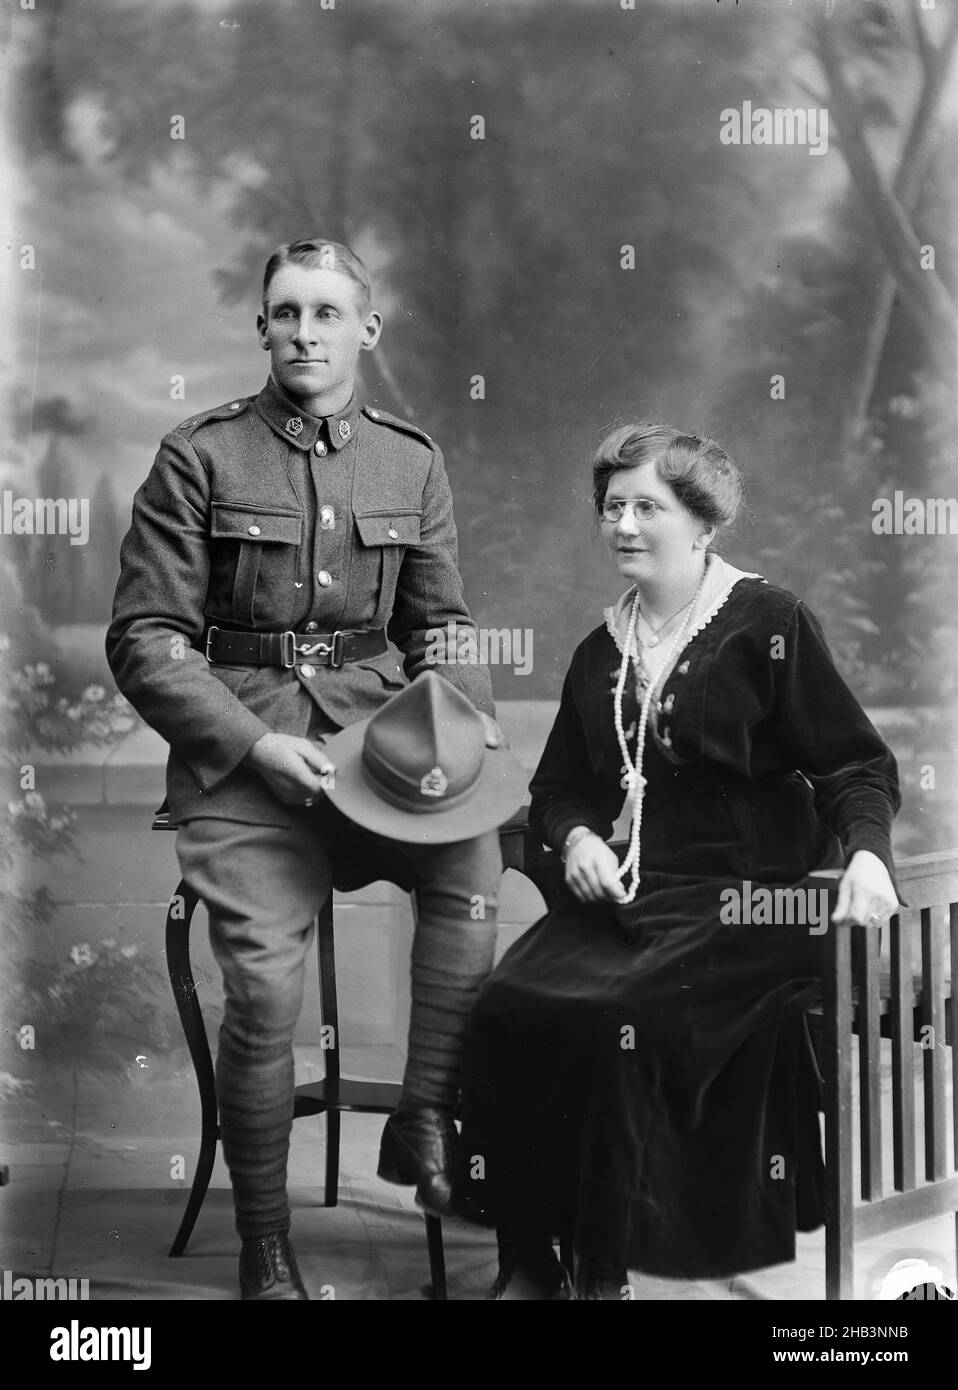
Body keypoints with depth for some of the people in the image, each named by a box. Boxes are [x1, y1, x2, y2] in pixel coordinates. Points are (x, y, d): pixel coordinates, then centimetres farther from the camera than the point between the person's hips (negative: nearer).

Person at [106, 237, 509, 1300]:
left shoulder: (410, 461, 12)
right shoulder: (199, 457, 1)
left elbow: (438, 625, 19)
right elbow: (144, 641, -2)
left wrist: (466, 721, -1)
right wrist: (254, 744, -14)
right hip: (240, 747, -3)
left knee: (474, 852, -28)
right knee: (265, 989, -18)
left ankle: (427, 1121, -11)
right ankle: (265, 1255, 2)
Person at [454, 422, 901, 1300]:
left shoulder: (770, 625, 0)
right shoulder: (601, 651, 17)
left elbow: (857, 765, -2)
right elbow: (556, 787, 23)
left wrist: (866, 851, -21)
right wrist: (576, 836, 0)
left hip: (741, 905, -5)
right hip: (622, 899, 5)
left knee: (611, 1019, -29)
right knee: (506, 1008, -21)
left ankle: (602, 1267, -11)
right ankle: (527, 1259, -9)